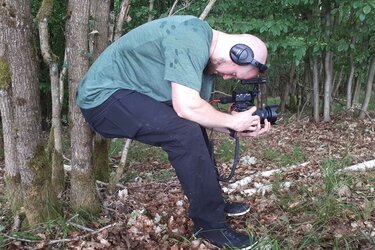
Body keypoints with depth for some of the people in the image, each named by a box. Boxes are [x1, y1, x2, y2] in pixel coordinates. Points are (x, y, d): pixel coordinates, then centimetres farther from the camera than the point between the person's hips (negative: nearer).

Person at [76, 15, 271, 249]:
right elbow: (186, 106, -30)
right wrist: (232, 121, -15)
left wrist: (241, 128, -1)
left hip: (126, 94, 10)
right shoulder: (192, 38, -23)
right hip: (103, 96, -10)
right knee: (185, 131, -22)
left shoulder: (206, 55, 7)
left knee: (194, 125, 12)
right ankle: (210, 223, -9)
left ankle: (213, 201, 23)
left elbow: (197, 110, 9)